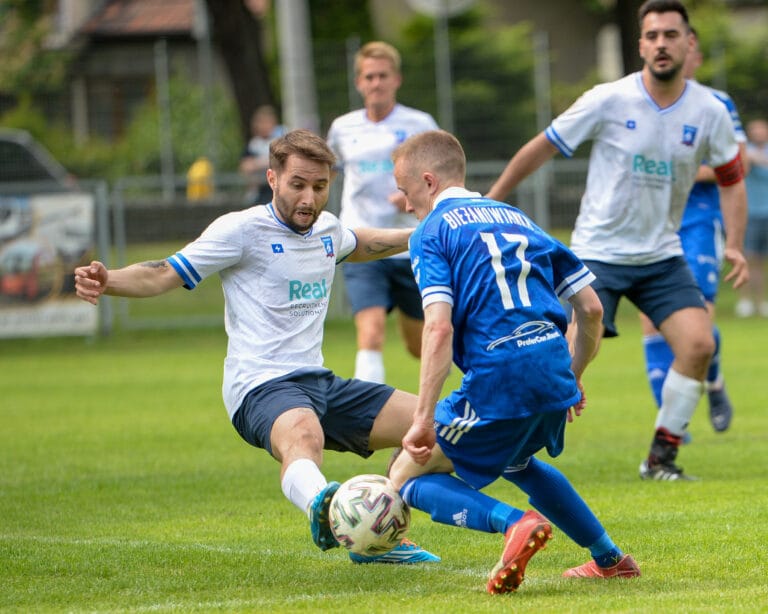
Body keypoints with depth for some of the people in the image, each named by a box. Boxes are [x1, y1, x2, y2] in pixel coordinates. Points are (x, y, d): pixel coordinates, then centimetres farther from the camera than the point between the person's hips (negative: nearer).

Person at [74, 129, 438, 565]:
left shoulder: (327, 228, 14)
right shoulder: (243, 229, -8)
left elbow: (358, 245, 40)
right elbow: (164, 275, -11)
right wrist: (108, 281, -29)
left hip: (318, 382, 8)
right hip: (263, 384, -8)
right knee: (303, 436, -42)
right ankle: (321, 507, -76)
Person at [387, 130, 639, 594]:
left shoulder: (433, 230, 2)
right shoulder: (516, 217, 21)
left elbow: (439, 328, -14)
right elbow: (591, 308, 17)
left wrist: (425, 418, -15)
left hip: (498, 379, -7)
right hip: (554, 371, 7)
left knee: (408, 477, 9)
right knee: (512, 460, 37)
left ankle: (514, 523, -17)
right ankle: (610, 559, 35)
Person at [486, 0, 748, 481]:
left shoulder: (710, 112, -4)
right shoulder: (609, 101, -13)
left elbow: (732, 179, 11)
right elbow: (543, 148, -2)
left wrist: (734, 245, -2)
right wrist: (489, 203, 3)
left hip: (662, 257, 3)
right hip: (597, 255, -3)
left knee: (699, 342, -15)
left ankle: (662, 457, -1)